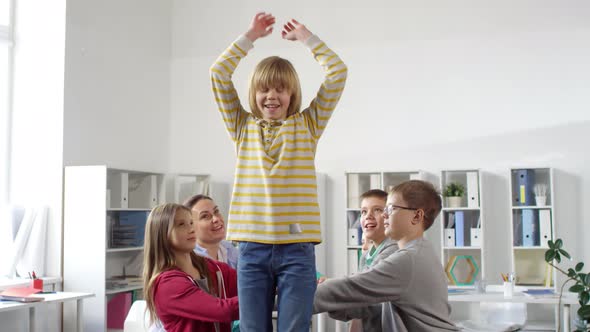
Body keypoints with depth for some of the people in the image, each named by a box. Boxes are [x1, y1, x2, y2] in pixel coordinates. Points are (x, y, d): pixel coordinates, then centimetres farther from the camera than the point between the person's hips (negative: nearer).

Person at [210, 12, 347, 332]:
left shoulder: (307, 125, 8)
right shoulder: (243, 126, 11)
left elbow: (338, 73, 2)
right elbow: (219, 73, 4)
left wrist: (305, 36, 10)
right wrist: (251, 36, 8)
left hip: (297, 248, -1)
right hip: (252, 248, 2)